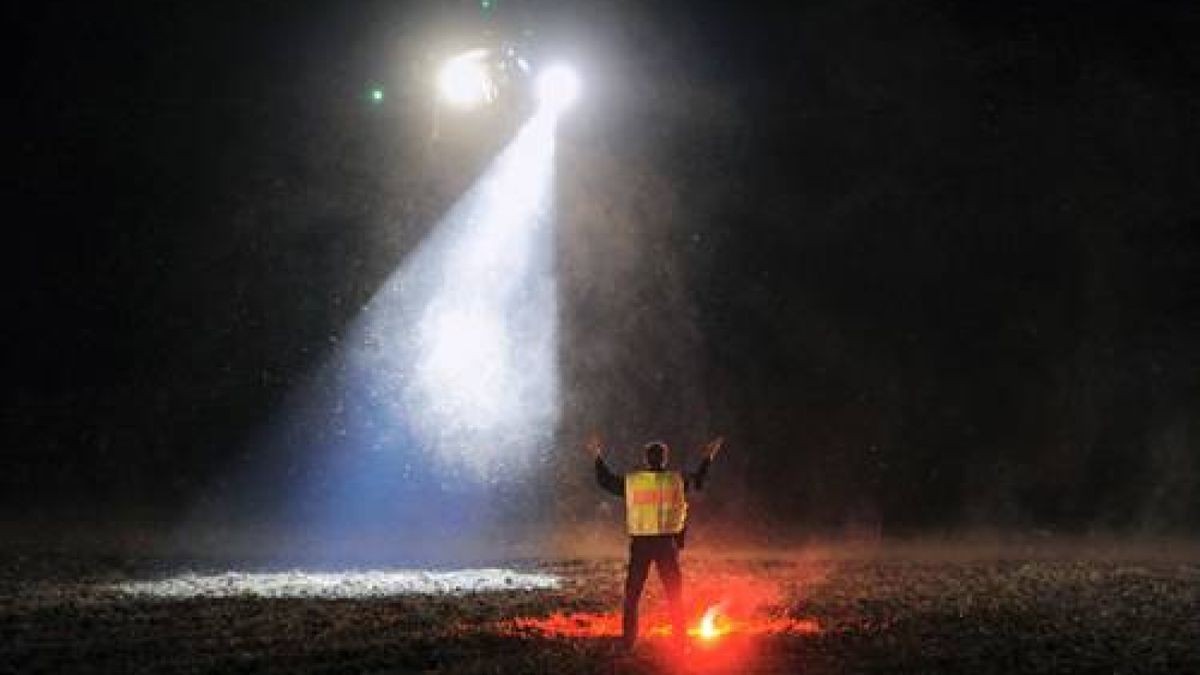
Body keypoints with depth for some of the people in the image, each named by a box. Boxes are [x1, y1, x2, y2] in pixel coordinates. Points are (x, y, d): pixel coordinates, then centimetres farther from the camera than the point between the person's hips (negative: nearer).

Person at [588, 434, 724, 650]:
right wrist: (707, 458, 35)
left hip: (640, 543, 0)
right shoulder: (676, 480, 1)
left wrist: (598, 457, 30)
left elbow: (607, 481, 17)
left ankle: (628, 642, 6)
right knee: (675, 596, 9)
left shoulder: (631, 481, 0)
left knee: (632, 594, 8)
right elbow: (698, 480, 19)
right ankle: (680, 642, 9)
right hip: (667, 543, 0)